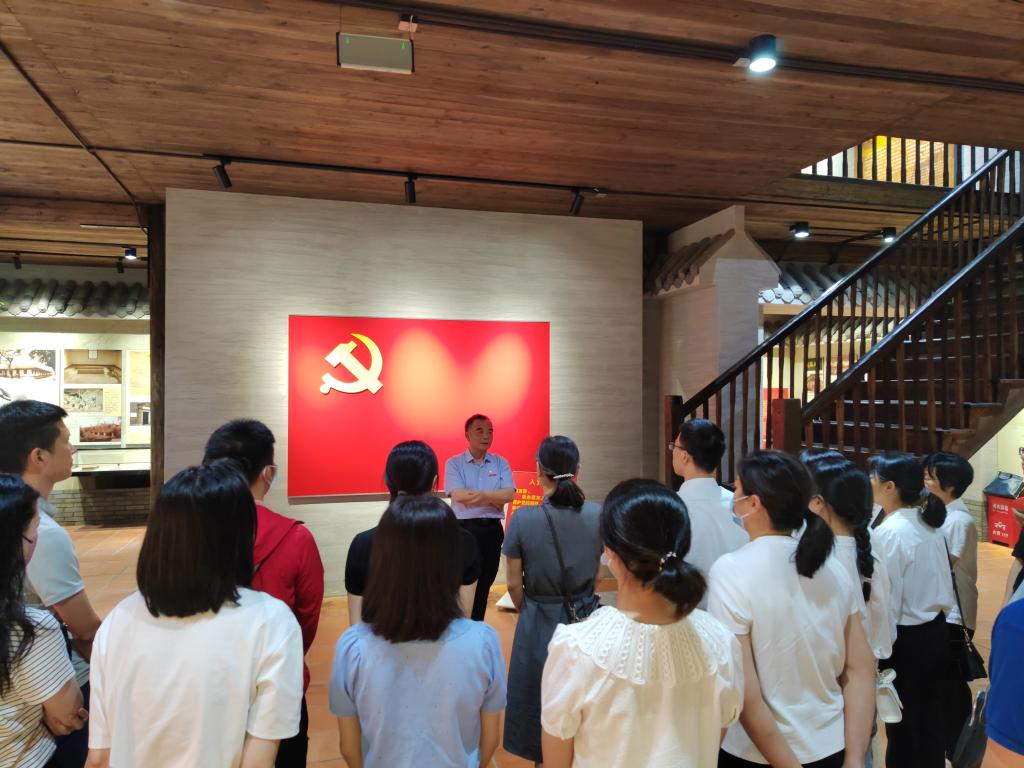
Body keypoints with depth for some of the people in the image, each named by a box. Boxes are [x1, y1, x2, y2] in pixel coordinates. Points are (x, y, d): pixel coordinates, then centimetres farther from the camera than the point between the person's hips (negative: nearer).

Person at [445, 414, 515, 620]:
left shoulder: (501, 463, 6)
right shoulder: (454, 463, -2)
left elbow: (509, 494, -6)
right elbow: (458, 496, -16)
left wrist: (482, 494, -18)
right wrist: (495, 498, -12)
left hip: (492, 529, 3)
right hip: (465, 529, -3)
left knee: (485, 583, 13)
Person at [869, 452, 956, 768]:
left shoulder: (889, 532, -21)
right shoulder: (930, 524, 1)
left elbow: (888, 598, -18)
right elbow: (943, 582, 9)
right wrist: (937, 617, 19)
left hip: (906, 639, -7)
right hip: (936, 632, 7)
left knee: (903, 724, 9)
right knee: (930, 719, 19)